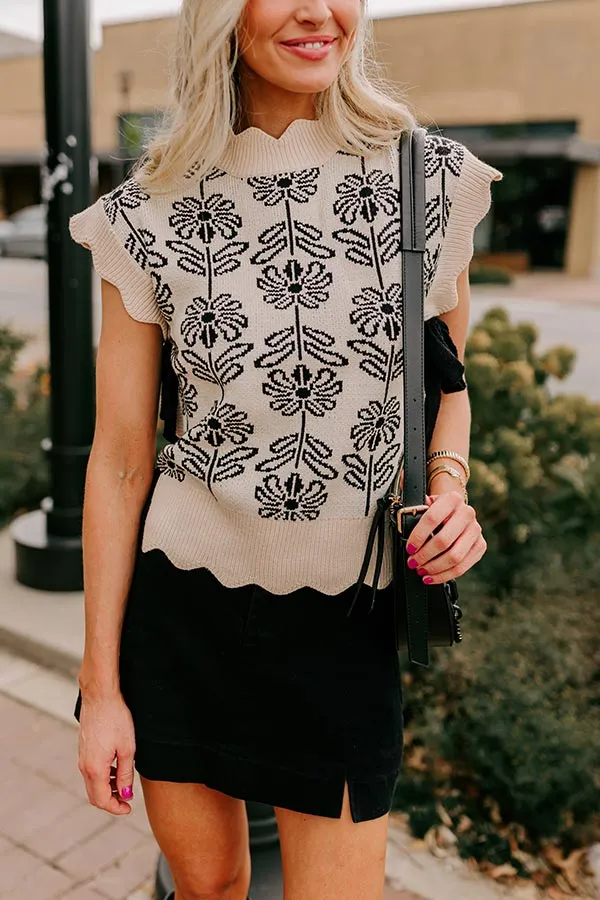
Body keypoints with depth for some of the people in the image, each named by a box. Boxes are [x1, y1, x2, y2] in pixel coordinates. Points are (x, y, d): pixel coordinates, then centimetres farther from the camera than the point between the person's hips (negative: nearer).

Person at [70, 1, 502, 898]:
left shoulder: (433, 180, -3)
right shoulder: (153, 216, -7)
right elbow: (119, 462, -5)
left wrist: (450, 486, -10)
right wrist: (100, 686, -2)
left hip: (347, 621, 1)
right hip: (181, 614, 0)